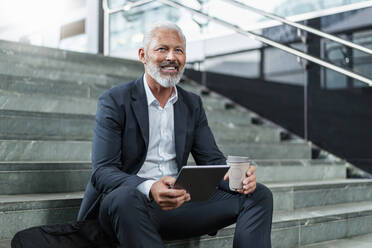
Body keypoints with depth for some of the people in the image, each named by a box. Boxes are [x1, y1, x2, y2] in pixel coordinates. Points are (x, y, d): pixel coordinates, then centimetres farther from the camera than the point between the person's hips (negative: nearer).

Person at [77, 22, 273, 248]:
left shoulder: (193, 104, 13)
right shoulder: (115, 101, -4)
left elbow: (212, 160, 9)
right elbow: (103, 171, -14)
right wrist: (149, 189, -34)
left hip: (180, 201, 5)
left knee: (259, 195, -9)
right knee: (125, 198, -40)